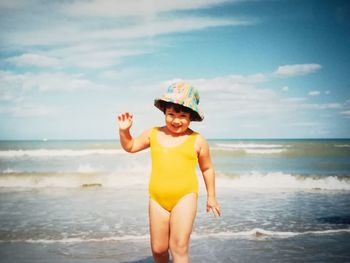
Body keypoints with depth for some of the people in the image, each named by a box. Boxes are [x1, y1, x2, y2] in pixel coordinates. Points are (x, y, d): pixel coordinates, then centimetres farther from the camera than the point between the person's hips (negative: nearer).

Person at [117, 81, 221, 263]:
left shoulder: (197, 141, -4)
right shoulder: (153, 134, 4)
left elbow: (207, 168, 8)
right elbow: (130, 147, 17)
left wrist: (211, 197, 12)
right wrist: (124, 131, -2)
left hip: (185, 197, -3)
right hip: (158, 199, 4)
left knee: (179, 248, -9)